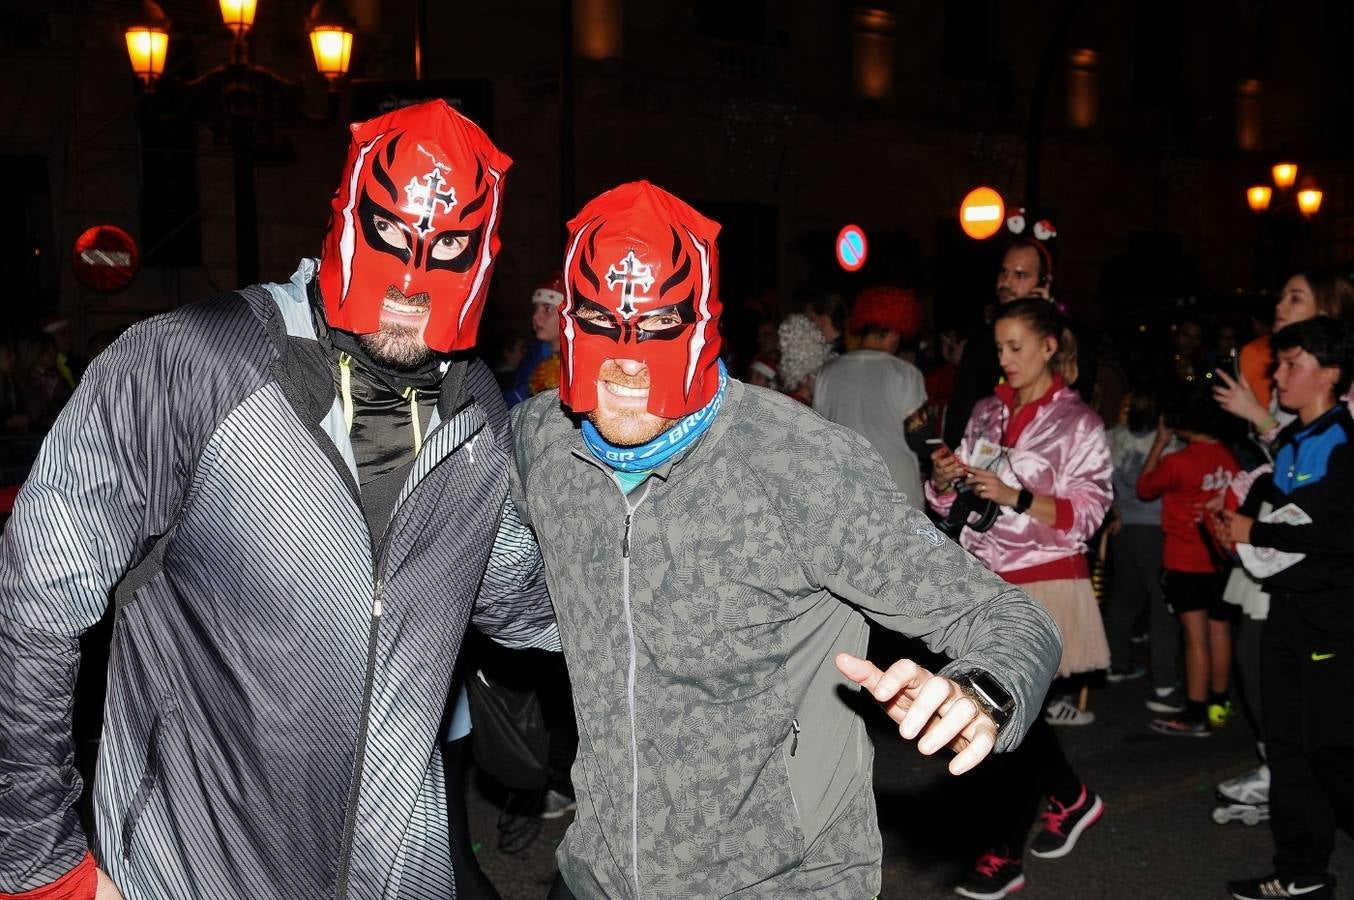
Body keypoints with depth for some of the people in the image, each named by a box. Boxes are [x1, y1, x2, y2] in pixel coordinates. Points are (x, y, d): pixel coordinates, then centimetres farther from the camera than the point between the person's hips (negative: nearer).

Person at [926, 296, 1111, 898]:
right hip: (986, 579, 5)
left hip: (1044, 584, -5)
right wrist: (944, 479, -8)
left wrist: (1017, 496, -22)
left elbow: (1086, 512, -10)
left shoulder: (1078, 423, -4)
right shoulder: (987, 413, 10)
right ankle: (1072, 799, 37)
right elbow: (951, 503, 14)